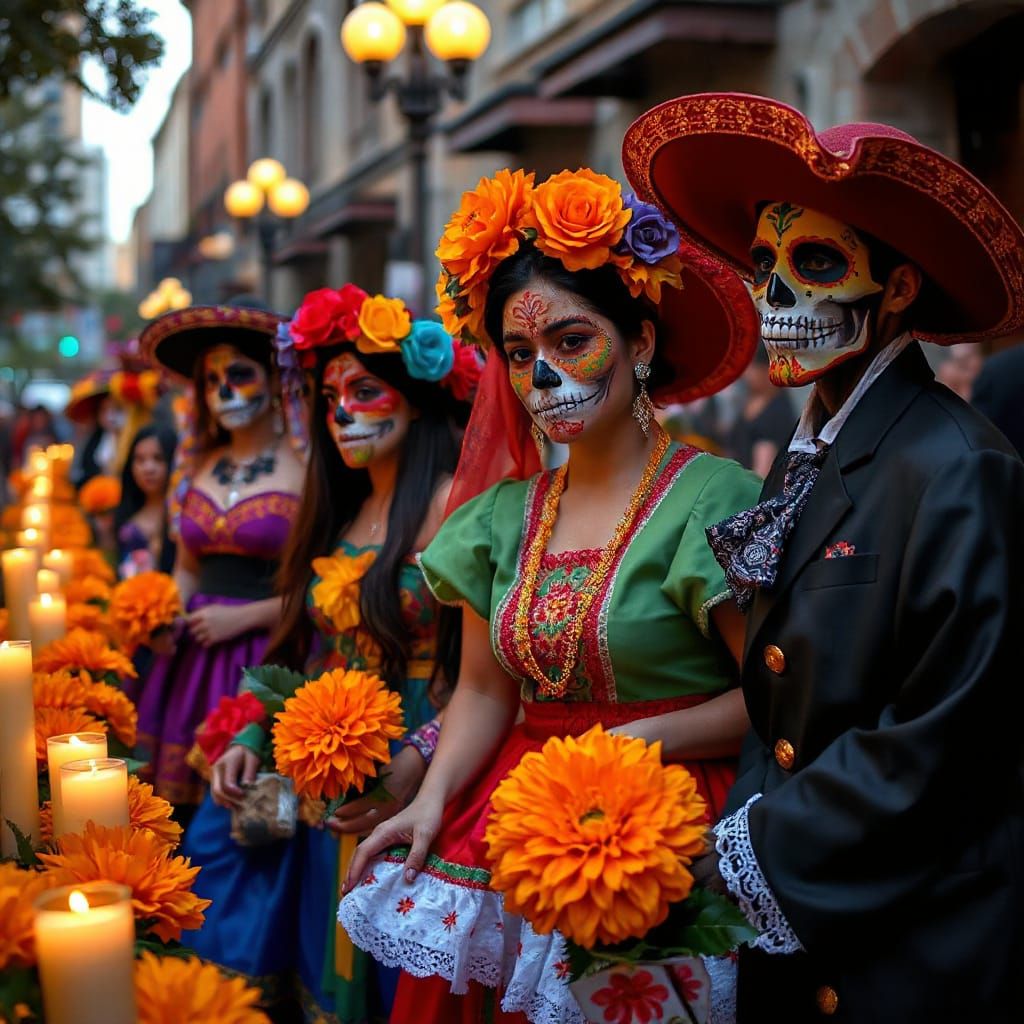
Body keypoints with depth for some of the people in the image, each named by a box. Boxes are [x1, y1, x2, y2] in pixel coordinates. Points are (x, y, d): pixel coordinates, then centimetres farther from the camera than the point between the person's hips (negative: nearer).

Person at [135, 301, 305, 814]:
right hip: (195, 658, 6)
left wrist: (243, 618, -10)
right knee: (192, 814, 4)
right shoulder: (201, 468, 13)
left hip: (267, 655, -6)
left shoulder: (301, 470, -8)